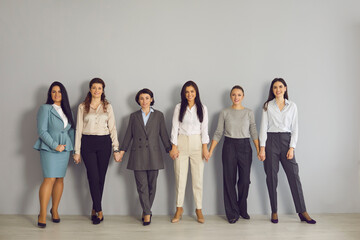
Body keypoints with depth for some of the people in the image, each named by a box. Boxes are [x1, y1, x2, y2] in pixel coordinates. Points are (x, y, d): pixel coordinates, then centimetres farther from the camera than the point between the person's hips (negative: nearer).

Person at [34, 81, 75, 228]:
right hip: (49, 149, -5)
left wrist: (72, 146, 7)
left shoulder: (67, 110, 15)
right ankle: (42, 214, -5)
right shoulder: (45, 108, -1)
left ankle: (55, 210, 18)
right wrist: (55, 146, -14)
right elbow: (42, 131, -8)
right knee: (49, 179, -11)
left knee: (60, 179, 6)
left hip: (64, 149, 5)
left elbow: (71, 130, 17)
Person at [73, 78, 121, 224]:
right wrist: (77, 151, 2)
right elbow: (78, 129, 6)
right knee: (93, 177, -9)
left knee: (101, 178, 4)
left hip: (104, 143, 1)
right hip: (88, 143, -1)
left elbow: (112, 128, 7)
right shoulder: (82, 107, 6)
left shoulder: (108, 107, 9)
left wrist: (116, 149, 1)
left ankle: (94, 209, 19)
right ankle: (99, 211, -1)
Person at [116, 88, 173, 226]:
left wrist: (170, 149, 3)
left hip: (153, 154, 0)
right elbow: (128, 135, 12)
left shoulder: (158, 115, 8)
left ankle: (146, 212, 19)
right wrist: (122, 151, 7)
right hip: (138, 155, 0)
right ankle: (147, 213, 2)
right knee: (142, 186, -4)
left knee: (151, 185, 4)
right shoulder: (134, 116, 11)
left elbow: (163, 134, 8)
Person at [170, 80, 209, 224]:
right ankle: (179, 209, 13)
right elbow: (175, 127, 3)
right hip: (181, 142, 0)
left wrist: (205, 147, -3)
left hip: (197, 143, 0)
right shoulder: (179, 108, 5)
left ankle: (199, 210, 9)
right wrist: (174, 146, -4)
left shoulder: (202, 108, 6)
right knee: (180, 177, 1)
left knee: (198, 177, 0)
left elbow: (204, 129, 4)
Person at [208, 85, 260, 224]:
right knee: (229, 179, 1)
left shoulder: (249, 113, 7)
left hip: (245, 146, 1)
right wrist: (210, 150, -2)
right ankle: (232, 213, 11)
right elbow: (218, 133, 5)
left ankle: (242, 209, 22)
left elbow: (254, 132, 4)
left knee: (245, 179, 1)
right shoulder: (225, 113, 5)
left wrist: (259, 150, -6)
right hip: (229, 146, 0)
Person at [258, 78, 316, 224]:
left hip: (286, 140, 1)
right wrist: (262, 147, -6)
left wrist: (292, 147, -4)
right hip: (271, 140, -1)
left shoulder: (292, 106, 9)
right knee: (271, 176, 1)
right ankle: (274, 212, 10)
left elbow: (294, 128, 6)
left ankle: (302, 212, 2)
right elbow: (263, 127, 2)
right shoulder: (267, 106, 6)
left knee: (294, 175, -4)